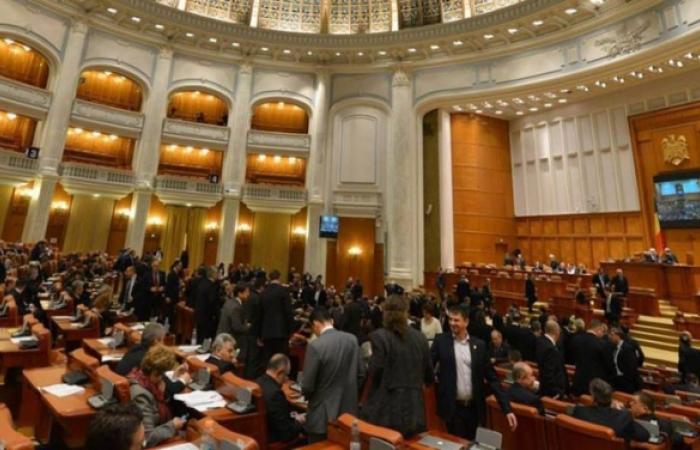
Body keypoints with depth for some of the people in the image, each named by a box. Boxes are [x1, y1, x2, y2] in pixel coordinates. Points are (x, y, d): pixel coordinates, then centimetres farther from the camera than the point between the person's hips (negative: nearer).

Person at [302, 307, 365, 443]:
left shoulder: (315, 345, -22)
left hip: (322, 416, -5)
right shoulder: (352, 339, -5)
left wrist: (307, 395, 6)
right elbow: (361, 374, 3)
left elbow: (307, 386, -16)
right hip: (349, 410, 5)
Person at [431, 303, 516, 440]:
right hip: (453, 408, -2)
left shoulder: (479, 345, 0)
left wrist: (507, 409, -3)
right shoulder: (441, 341, -5)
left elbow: (492, 378, 1)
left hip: (474, 408, 2)